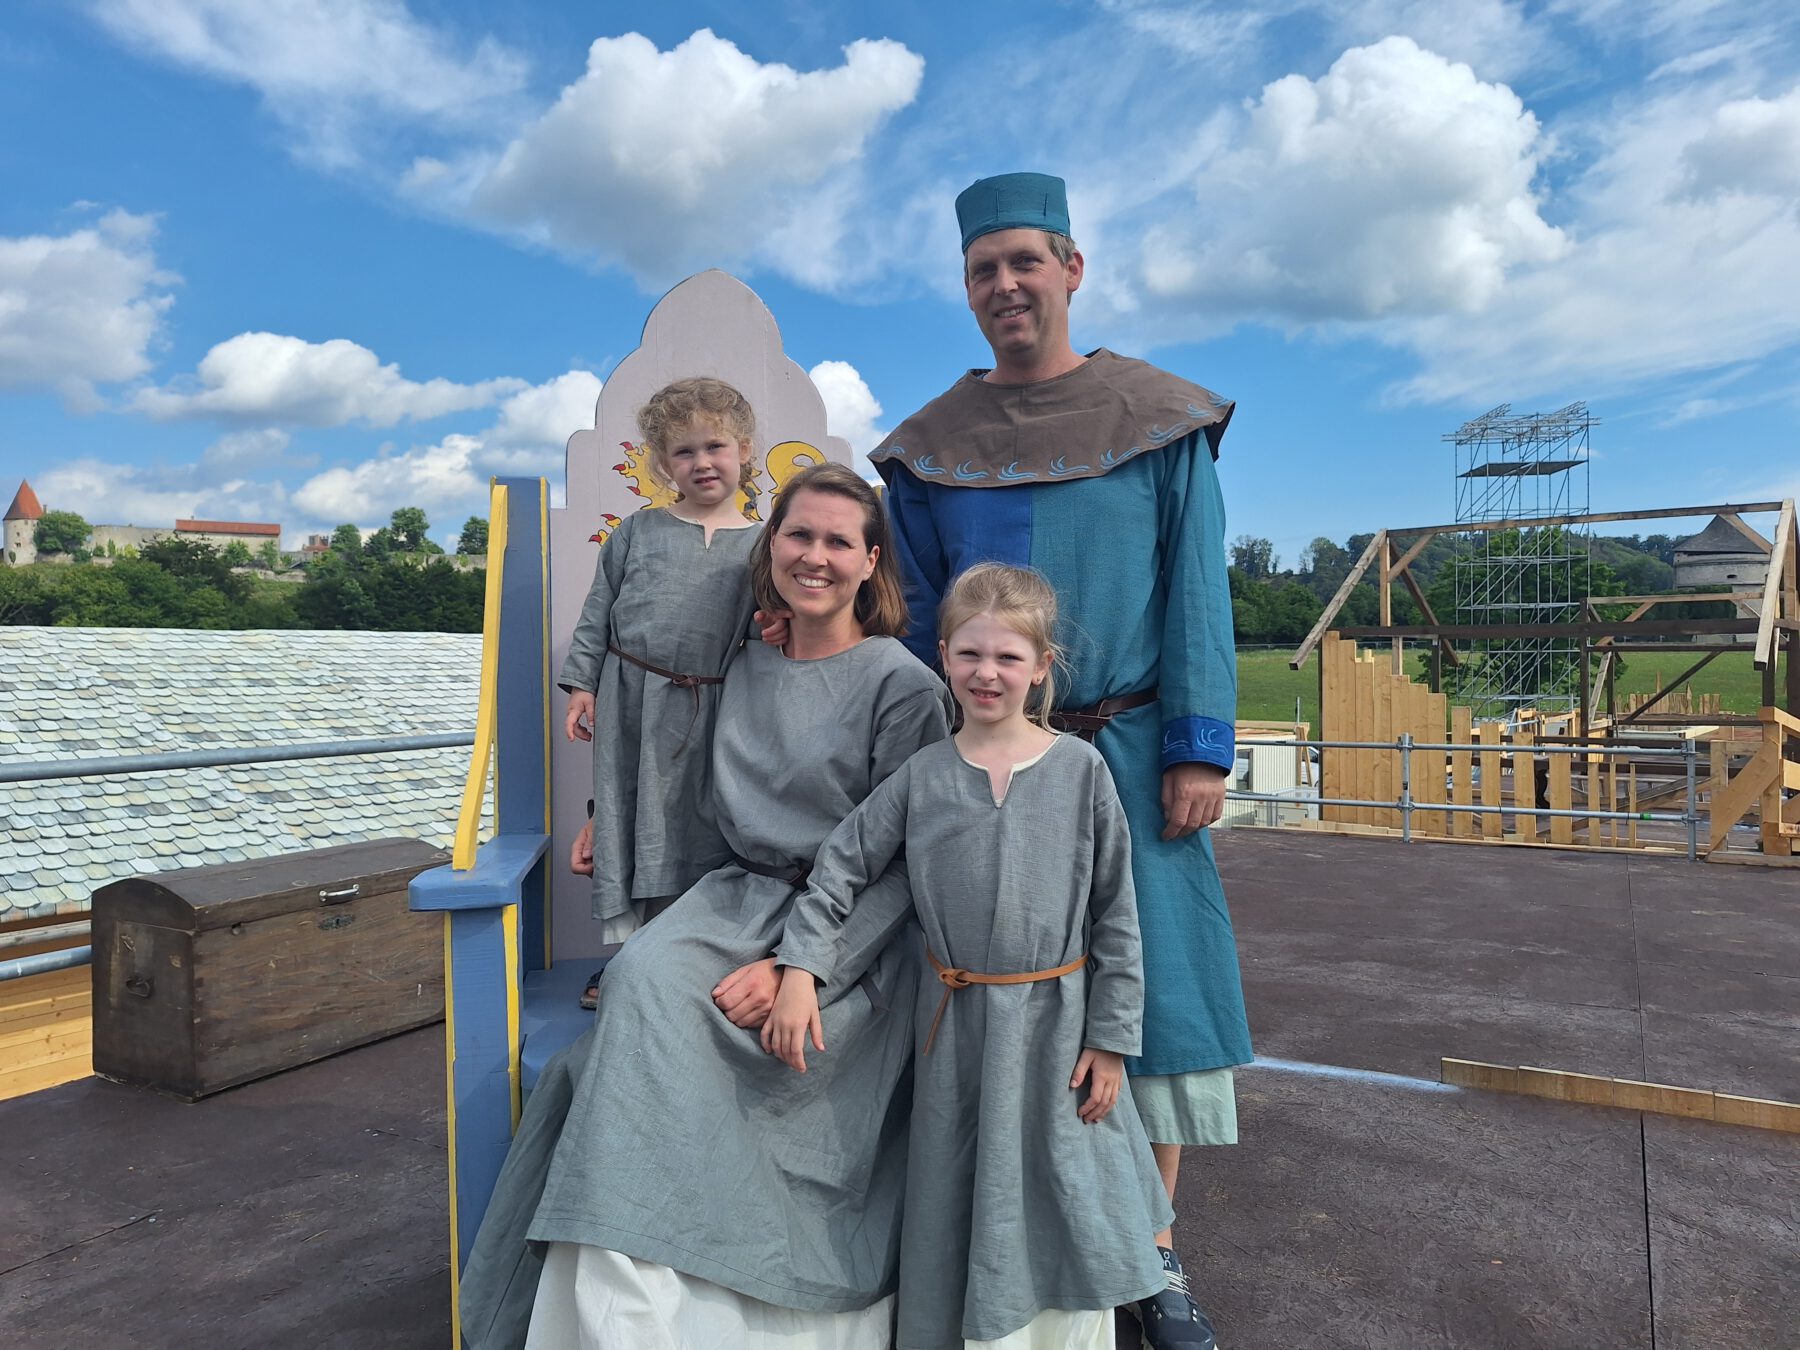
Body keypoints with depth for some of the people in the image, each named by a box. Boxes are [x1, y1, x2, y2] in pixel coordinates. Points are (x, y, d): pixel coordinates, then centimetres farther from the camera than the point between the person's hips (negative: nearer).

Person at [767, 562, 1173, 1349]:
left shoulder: (1081, 769, -6)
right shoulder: (921, 776, -3)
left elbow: (1116, 911, -4)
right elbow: (839, 870, 2)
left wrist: (1111, 1037, -5)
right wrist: (799, 972, -10)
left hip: (1056, 1022, -1)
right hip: (954, 1027, 1)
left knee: (1062, 1208, 11)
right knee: (960, 1215, 14)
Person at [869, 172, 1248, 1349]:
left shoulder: (1160, 421, 2)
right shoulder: (931, 448, 5)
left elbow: (1197, 592, -2)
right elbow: (918, 620, 7)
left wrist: (1200, 749, -9)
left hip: (1129, 751, 0)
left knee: (1149, 978, 4)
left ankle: (1154, 1252, 21)